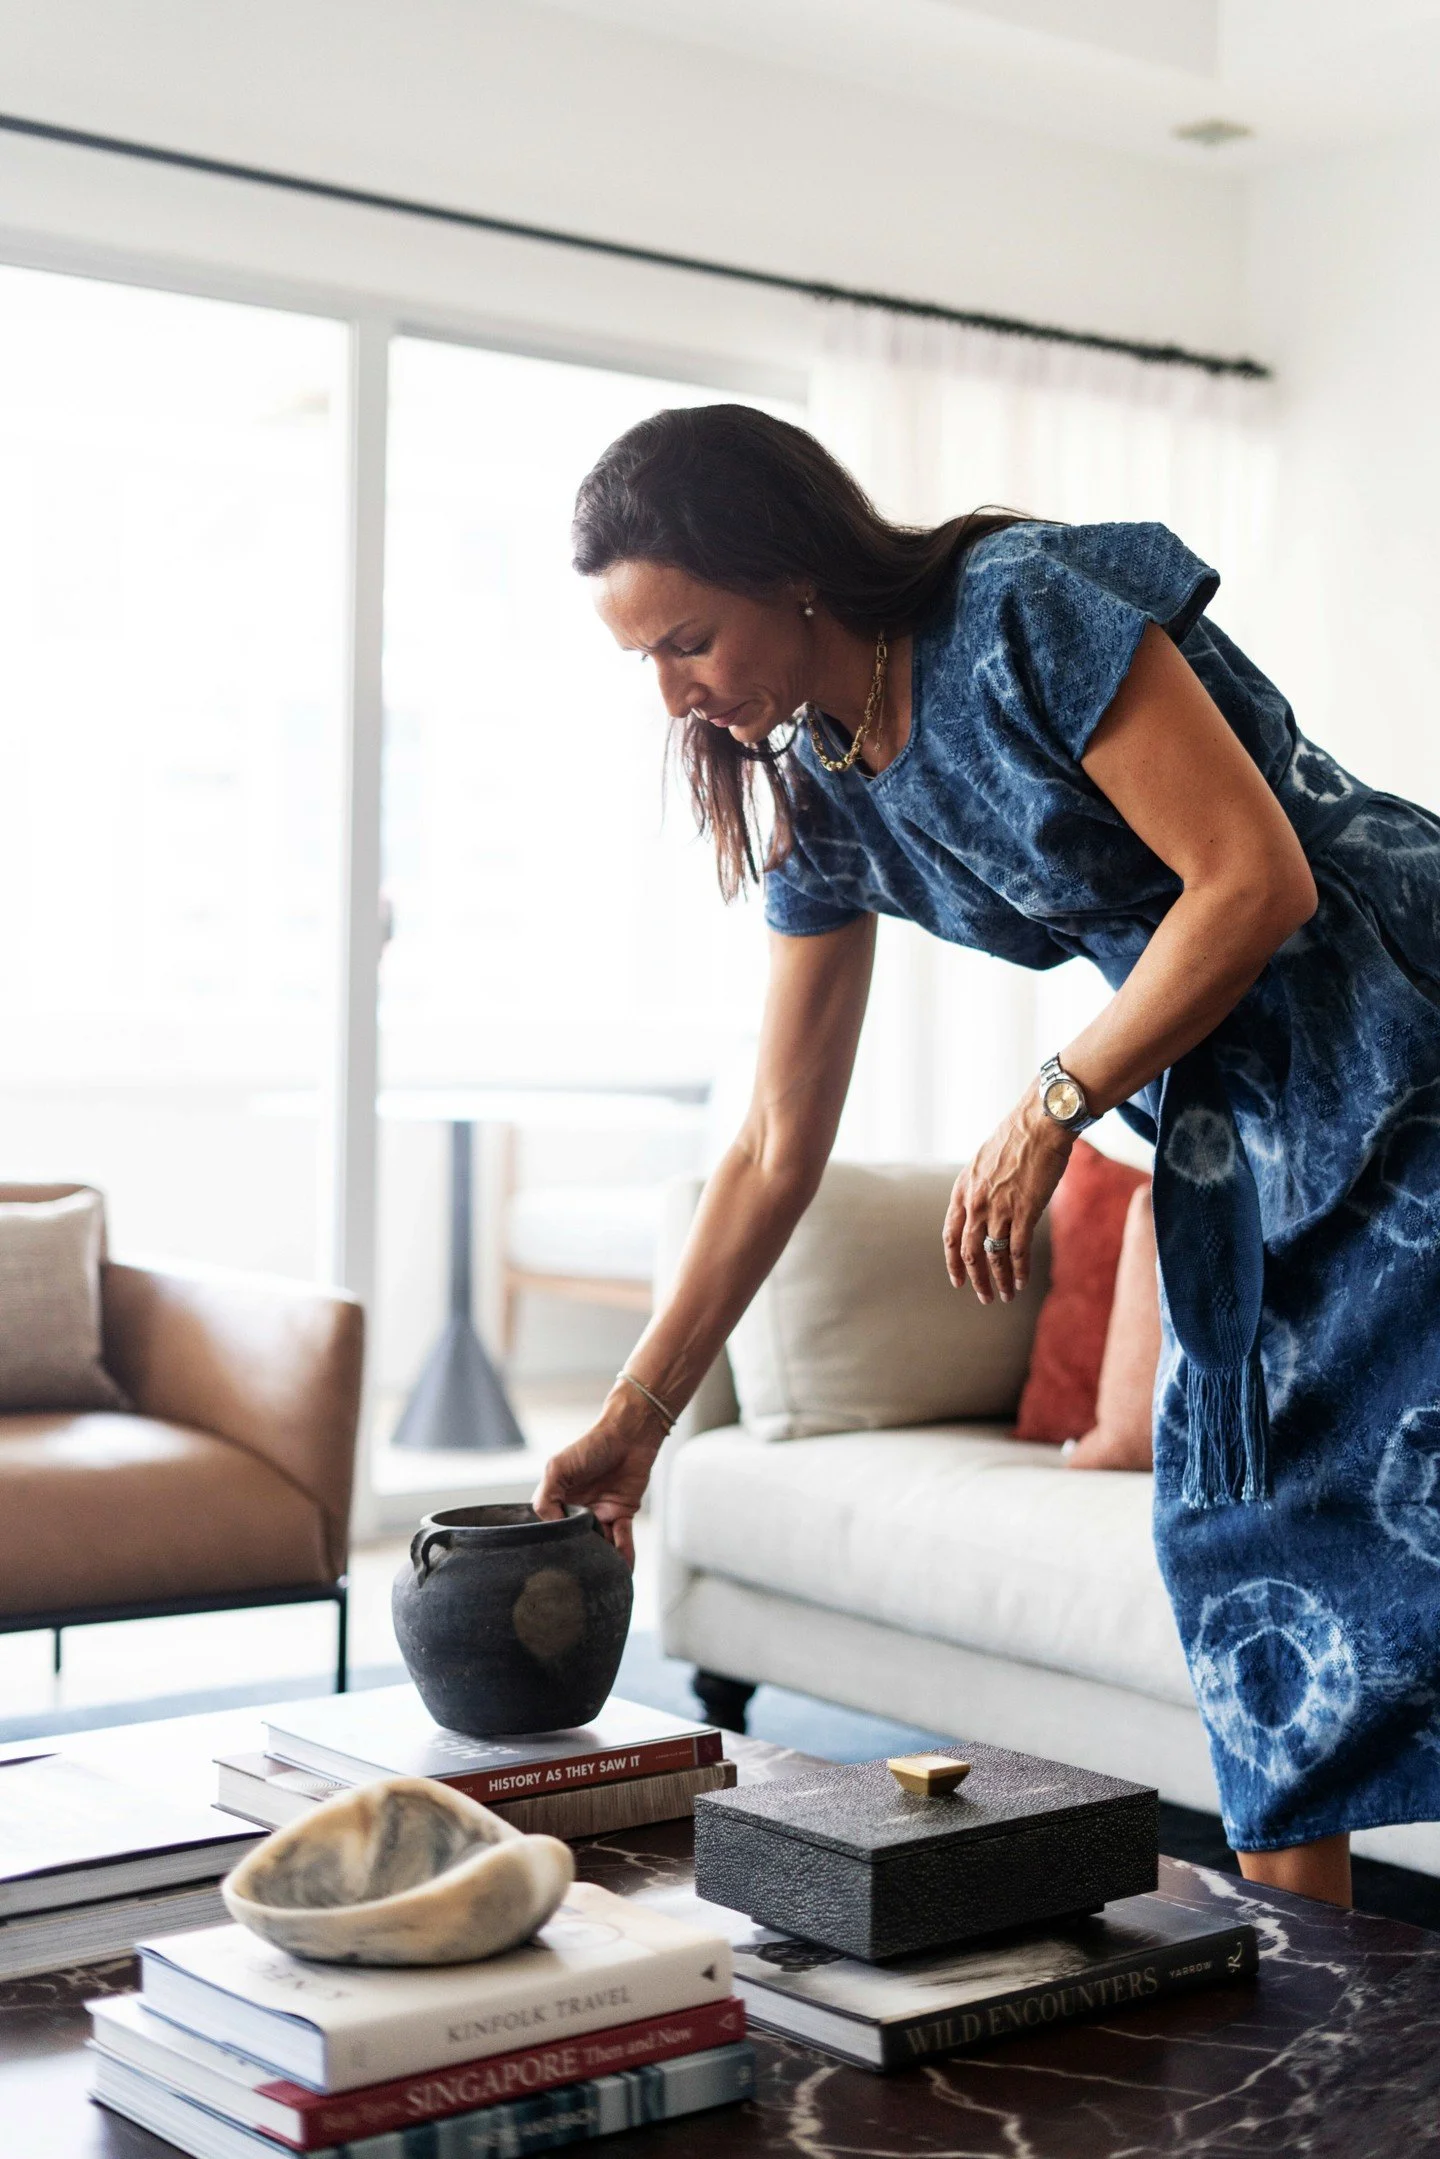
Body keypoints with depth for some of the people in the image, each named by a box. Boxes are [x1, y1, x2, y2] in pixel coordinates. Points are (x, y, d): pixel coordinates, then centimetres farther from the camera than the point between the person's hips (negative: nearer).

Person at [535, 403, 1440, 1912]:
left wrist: (1046, 1114, -16)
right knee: (1236, 1534, 5)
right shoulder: (825, 798, 3)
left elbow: (1255, 877, -21)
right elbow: (775, 1148, 6)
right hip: (1235, 1129, 7)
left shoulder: (1027, 608, -18)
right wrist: (632, 1420, 6)